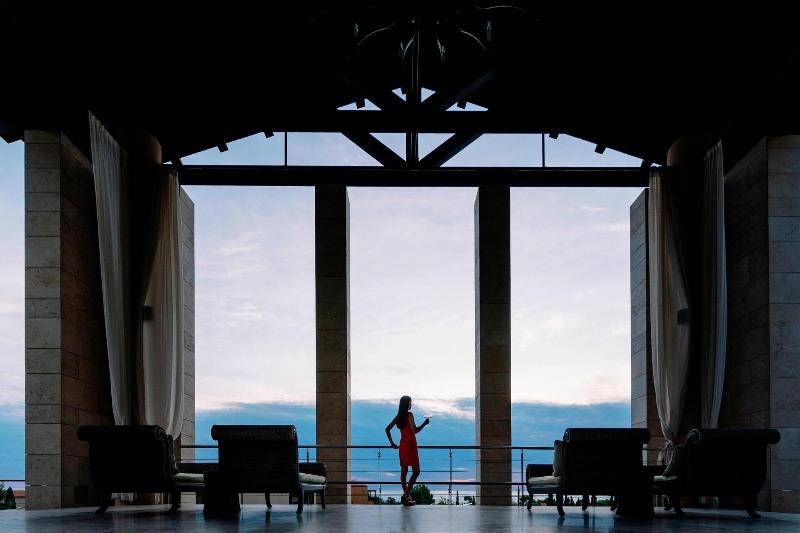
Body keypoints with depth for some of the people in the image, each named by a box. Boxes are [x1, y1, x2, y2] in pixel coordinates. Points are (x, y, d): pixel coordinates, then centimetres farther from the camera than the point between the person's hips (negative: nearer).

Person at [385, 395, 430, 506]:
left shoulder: (398, 416, 10)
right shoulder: (409, 415, -12)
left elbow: (387, 429, 12)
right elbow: (414, 431, -18)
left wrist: (392, 443, 16)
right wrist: (424, 424, -7)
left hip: (402, 446, 8)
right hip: (410, 445, -8)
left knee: (403, 470, 10)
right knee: (416, 471, -5)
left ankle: (406, 495, 13)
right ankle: (407, 495, -14)